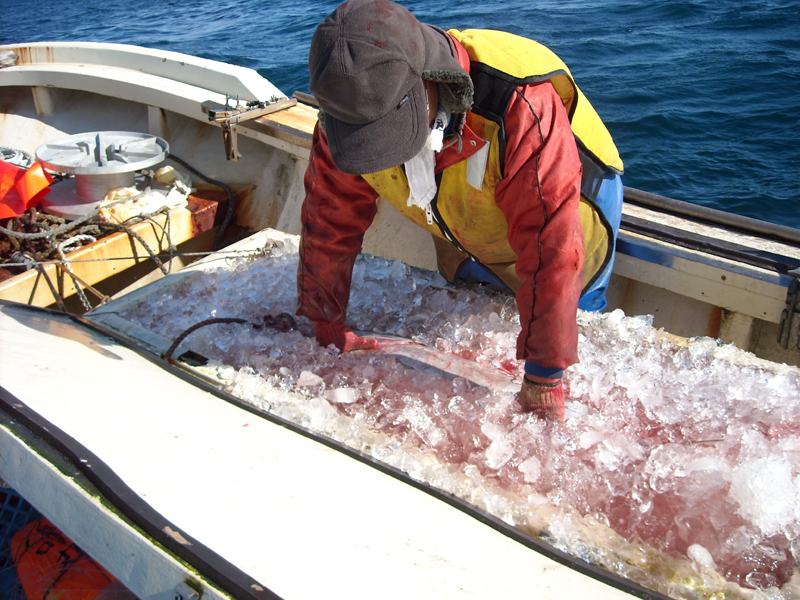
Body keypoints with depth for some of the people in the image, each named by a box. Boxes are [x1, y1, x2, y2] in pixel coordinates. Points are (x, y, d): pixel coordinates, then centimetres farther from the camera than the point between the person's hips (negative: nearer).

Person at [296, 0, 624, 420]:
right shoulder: (346, 110, -29)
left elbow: (550, 248, -43)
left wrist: (544, 378, -40)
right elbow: (329, 224, -17)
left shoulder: (522, 106, -46)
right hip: (462, 239, 5)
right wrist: (326, 332, -13)